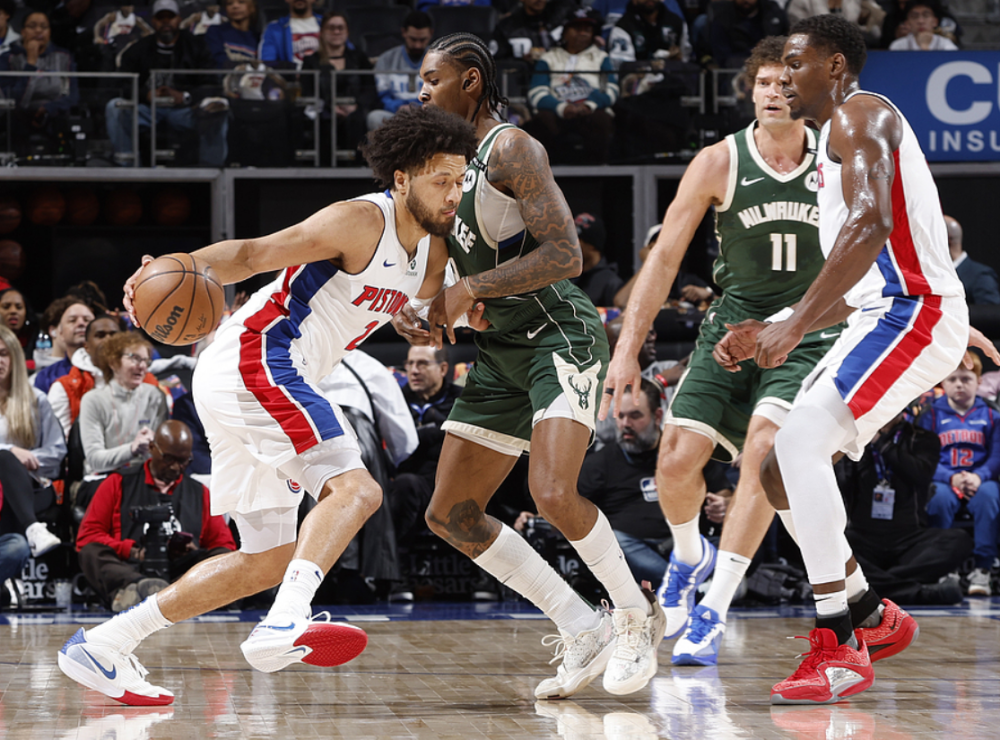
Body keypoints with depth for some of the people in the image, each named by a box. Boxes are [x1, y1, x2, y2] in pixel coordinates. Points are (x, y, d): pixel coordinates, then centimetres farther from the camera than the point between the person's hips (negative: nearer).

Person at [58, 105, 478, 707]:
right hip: (253, 360, -10)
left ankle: (101, 646, 12)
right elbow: (255, 253, -17)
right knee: (355, 488, -26)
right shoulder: (360, 222, -12)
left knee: (269, 560, 12)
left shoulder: (429, 253, 13)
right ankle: (285, 625, -46)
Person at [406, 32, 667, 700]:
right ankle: (583, 631, 8)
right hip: (502, 351, 10)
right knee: (450, 514, 4)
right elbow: (451, 269, 22)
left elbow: (564, 255, -23)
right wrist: (414, 313, 1)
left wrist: (470, 290, -25)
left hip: (561, 337, -10)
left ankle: (637, 616, -3)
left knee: (553, 493, -27)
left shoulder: (512, 149, -14)